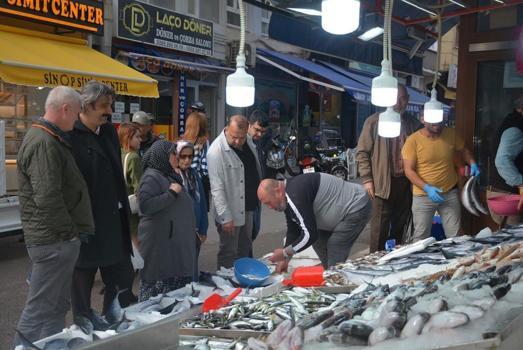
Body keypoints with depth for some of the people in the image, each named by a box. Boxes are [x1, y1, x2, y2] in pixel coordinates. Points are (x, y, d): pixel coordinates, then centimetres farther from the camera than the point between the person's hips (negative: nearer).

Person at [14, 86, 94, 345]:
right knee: (39, 310, -1)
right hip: (54, 241, -10)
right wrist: (71, 231, -14)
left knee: (58, 306, 18)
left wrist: (74, 231, 19)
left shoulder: (49, 139, 14)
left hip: (58, 239, 10)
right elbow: (48, 198, -26)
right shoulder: (44, 144, -19)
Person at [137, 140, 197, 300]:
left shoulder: (171, 176, 17)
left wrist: (192, 229, 24)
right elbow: (145, 206, -26)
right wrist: (171, 193, -19)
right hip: (160, 244, -9)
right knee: (156, 289, -4)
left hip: (177, 243, 9)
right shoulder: (151, 177, -11)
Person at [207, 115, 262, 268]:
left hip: (248, 207, 8)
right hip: (231, 211, -8)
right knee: (229, 253, 4)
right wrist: (225, 217, -22)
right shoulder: (216, 151, -23)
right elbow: (217, 188, -22)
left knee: (245, 249, 21)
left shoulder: (248, 141, 0)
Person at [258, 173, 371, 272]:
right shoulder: (287, 195, 4)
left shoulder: (296, 195, -28)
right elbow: (293, 230, 11)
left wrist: (284, 253, -16)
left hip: (357, 207, -10)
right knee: (319, 243, 15)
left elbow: (310, 235, -28)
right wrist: (285, 259, 7)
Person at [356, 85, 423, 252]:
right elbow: (362, 152, -2)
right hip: (383, 183, -4)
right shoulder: (374, 121, -2)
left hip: (406, 182, 4)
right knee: (380, 227, -1)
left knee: (401, 226, 12)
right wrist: (367, 179, -8)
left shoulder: (414, 123, 9)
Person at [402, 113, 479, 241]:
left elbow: (463, 150, 17)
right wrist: (427, 188, -24)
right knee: (421, 238, 5)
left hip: (450, 193, 3)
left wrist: (472, 163, -2)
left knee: (455, 237, 9)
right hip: (423, 196, -3)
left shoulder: (451, 134, -2)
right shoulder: (413, 140, -13)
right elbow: (409, 170, -13)